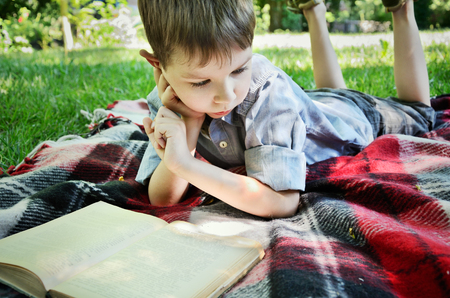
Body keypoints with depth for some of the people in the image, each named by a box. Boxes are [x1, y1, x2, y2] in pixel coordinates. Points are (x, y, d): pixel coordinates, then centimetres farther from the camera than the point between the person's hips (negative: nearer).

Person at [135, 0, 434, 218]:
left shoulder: (266, 90, -46)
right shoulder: (168, 99, -30)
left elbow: (283, 202, -49)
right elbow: (162, 200, -31)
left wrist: (184, 163, -54)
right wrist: (188, 128, -44)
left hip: (353, 118, -3)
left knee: (417, 109, 29)